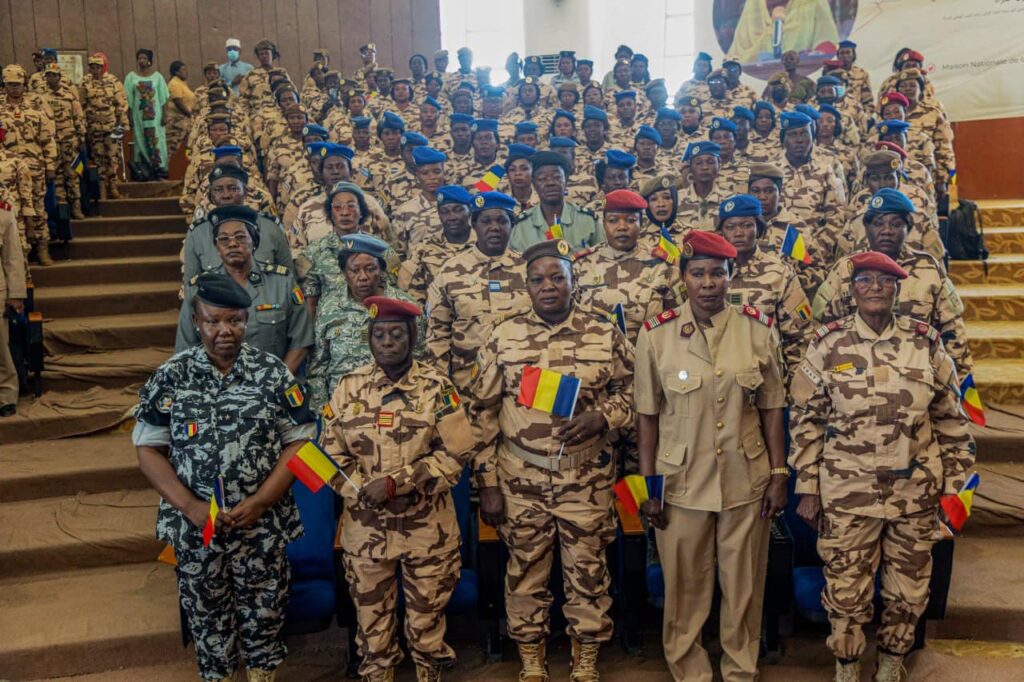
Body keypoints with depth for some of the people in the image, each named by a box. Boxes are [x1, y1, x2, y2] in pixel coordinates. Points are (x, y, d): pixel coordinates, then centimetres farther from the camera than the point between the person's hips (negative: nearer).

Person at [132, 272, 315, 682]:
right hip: (194, 525, 1)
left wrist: (259, 502, -14)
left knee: (264, 611, 13)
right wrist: (189, 505, -14)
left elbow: (297, 442, -4)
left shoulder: (273, 373, -5)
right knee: (206, 613, 16)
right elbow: (148, 449, -2)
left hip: (263, 525, 0)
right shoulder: (170, 377, -4)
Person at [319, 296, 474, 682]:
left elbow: (455, 455, -11)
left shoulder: (437, 387, -6)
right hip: (366, 529, 2)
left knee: (427, 614, 13)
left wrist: (395, 482, -19)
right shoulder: (348, 388, 1)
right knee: (371, 614, 15)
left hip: (427, 528, -2)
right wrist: (366, 490, -14)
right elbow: (332, 455, 1)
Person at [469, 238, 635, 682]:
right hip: (521, 480, 1)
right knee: (526, 575, 12)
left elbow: (630, 393, 7)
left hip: (585, 480, 0)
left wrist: (600, 417, -14)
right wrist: (488, 483, -2)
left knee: (587, 575, 10)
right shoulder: (504, 337, -1)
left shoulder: (606, 335, -1)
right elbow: (483, 412, 1)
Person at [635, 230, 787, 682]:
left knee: (744, 587, 15)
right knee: (685, 590, 11)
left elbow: (771, 409, 4)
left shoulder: (759, 331, -1)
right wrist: (648, 485, -3)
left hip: (746, 482, 2)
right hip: (682, 484, -1)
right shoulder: (657, 334, -6)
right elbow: (647, 416, -3)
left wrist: (779, 474, 2)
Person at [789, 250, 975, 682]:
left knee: (908, 589, 15)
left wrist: (953, 485, 4)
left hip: (916, 493, 2)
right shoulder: (828, 345, -5)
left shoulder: (927, 343, -2)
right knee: (846, 589, 8)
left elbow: (950, 419, 5)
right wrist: (808, 490, -3)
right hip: (847, 494, -1)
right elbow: (806, 420, -2)